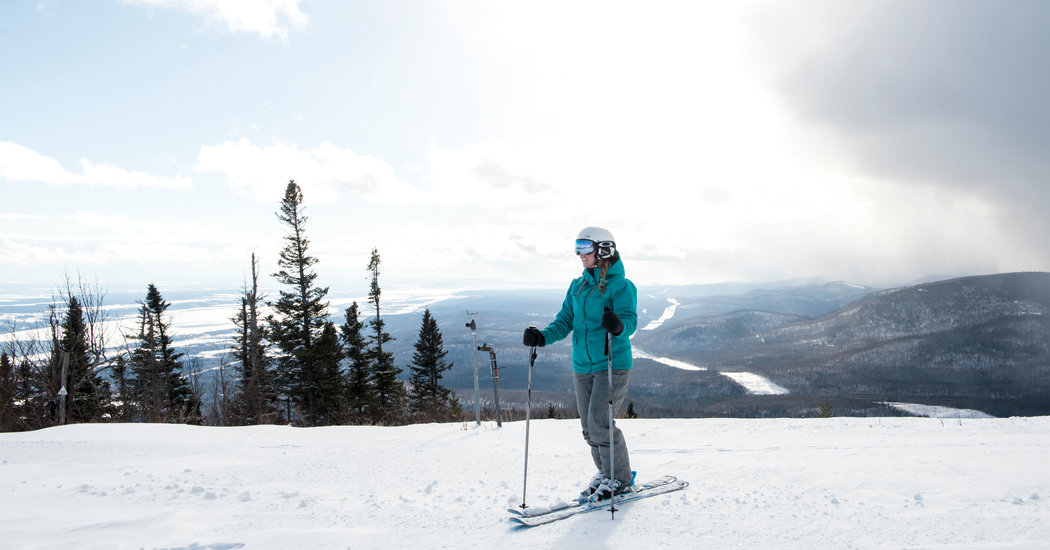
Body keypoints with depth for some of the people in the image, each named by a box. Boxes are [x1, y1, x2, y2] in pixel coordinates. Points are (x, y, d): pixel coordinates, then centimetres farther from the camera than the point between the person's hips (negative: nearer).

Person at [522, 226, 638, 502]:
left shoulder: (621, 285, -8)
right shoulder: (577, 286, 12)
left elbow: (630, 319, -20)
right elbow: (565, 320, 10)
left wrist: (618, 326, -44)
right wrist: (542, 337, -7)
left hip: (612, 364, -6)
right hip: (582, 366, 7)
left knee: (599, 424, -10)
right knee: (589, 427, 9)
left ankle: (620, 479, 8)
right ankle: (605, 473, 28)